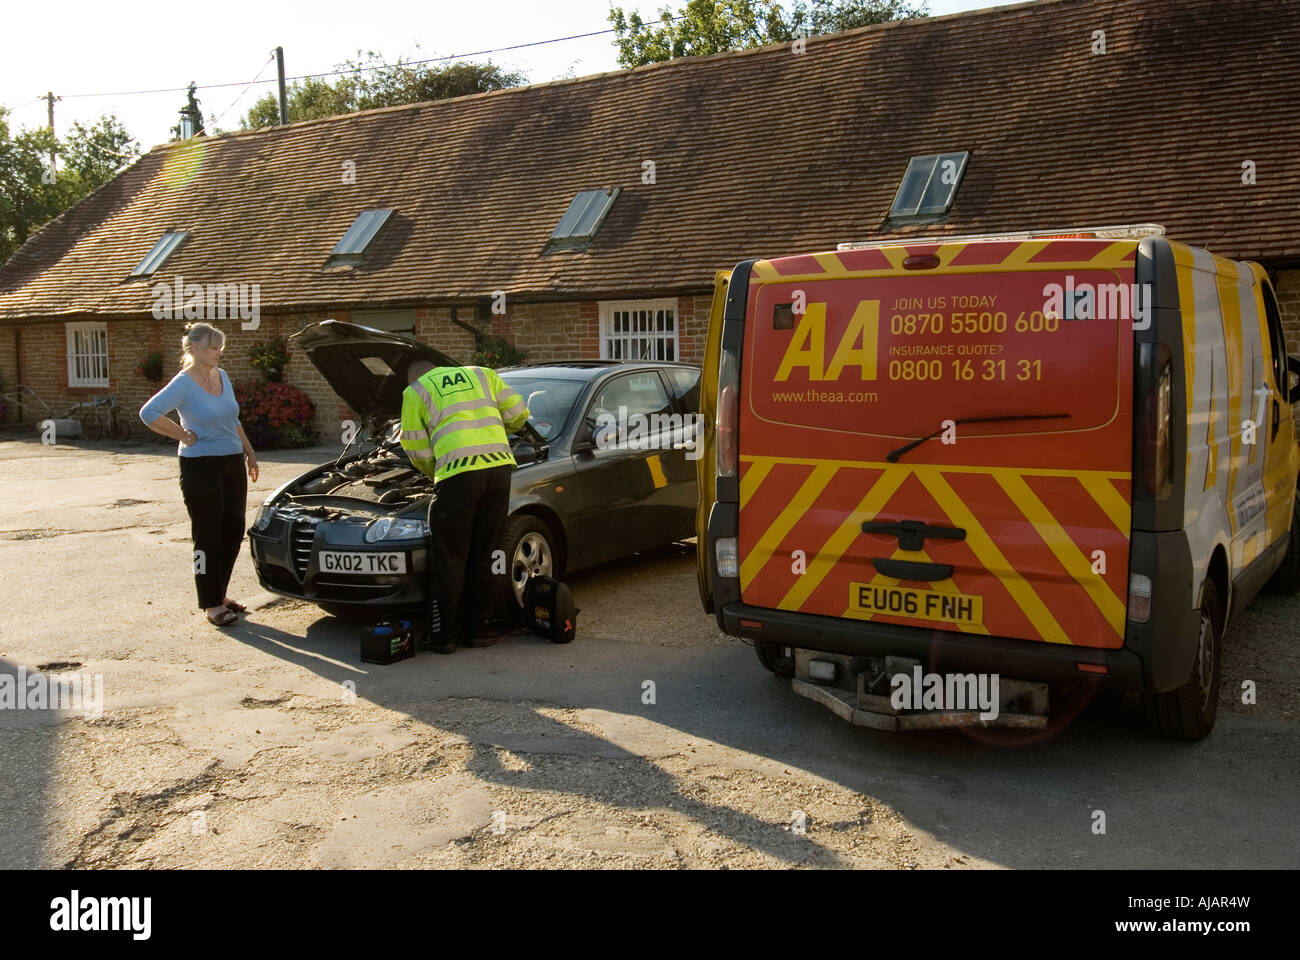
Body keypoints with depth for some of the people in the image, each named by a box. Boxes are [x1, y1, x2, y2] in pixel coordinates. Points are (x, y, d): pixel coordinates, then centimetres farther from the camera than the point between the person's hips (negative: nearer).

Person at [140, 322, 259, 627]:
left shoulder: (222, 376, 11)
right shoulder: (184, 383, -11)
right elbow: (149, 413, -20)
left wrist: (249, 451, 19)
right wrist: (184, 436, -14)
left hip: (232, 464, 7)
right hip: (201, 467, -7)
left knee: (234, 532, 11)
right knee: (207, 538, 0)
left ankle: (219, 594, 26)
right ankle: (212, 605, 9)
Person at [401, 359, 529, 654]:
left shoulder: (415, 392, 16)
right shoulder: (482, 373, 25)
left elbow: (417, 450, 13)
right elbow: (518, 413, 20)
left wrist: (435, 473, 33)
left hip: (458, 473, -4)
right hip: (499, 465, 4)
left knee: (448, 558, 6)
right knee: (484, 555, 13)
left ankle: (443, 635, 11)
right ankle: (476, 629, 21)